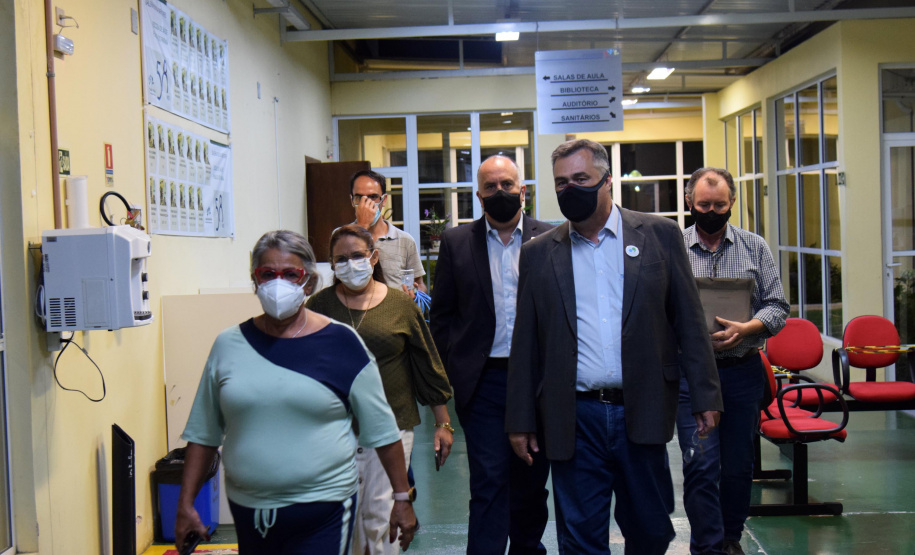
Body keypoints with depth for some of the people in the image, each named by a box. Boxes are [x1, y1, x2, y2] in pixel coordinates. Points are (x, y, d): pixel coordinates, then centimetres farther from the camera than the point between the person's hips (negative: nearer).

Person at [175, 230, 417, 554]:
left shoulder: (341, 344, -4)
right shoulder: (229, 346, 3)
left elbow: (382, 430, 0)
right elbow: (203, 433, 9)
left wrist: (402, 499, 1)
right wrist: (186, 504, 6)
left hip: (321, 509, -3)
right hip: (247, 510, 3)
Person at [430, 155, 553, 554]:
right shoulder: (456, 242, 5)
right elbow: (441, 315, 6)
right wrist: (455, 370, -2)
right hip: (483, 381, -1)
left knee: (532, 477, 14)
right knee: (488, 482, -3)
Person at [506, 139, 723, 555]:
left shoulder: (659, 235, 3)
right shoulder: (539, 254, 6)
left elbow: (689, 320, 3)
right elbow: (526, 343, 8)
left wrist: (705, 395, -1)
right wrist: (520, 420, 6)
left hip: (641, 413, 0)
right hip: (574, 421, 1)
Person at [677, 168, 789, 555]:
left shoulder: (755, 247, 8)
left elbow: (777, 307, 3)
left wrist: (746, 329, -16)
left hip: (743, 372, 2)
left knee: (738, 465, 11)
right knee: (700, 466, -6)